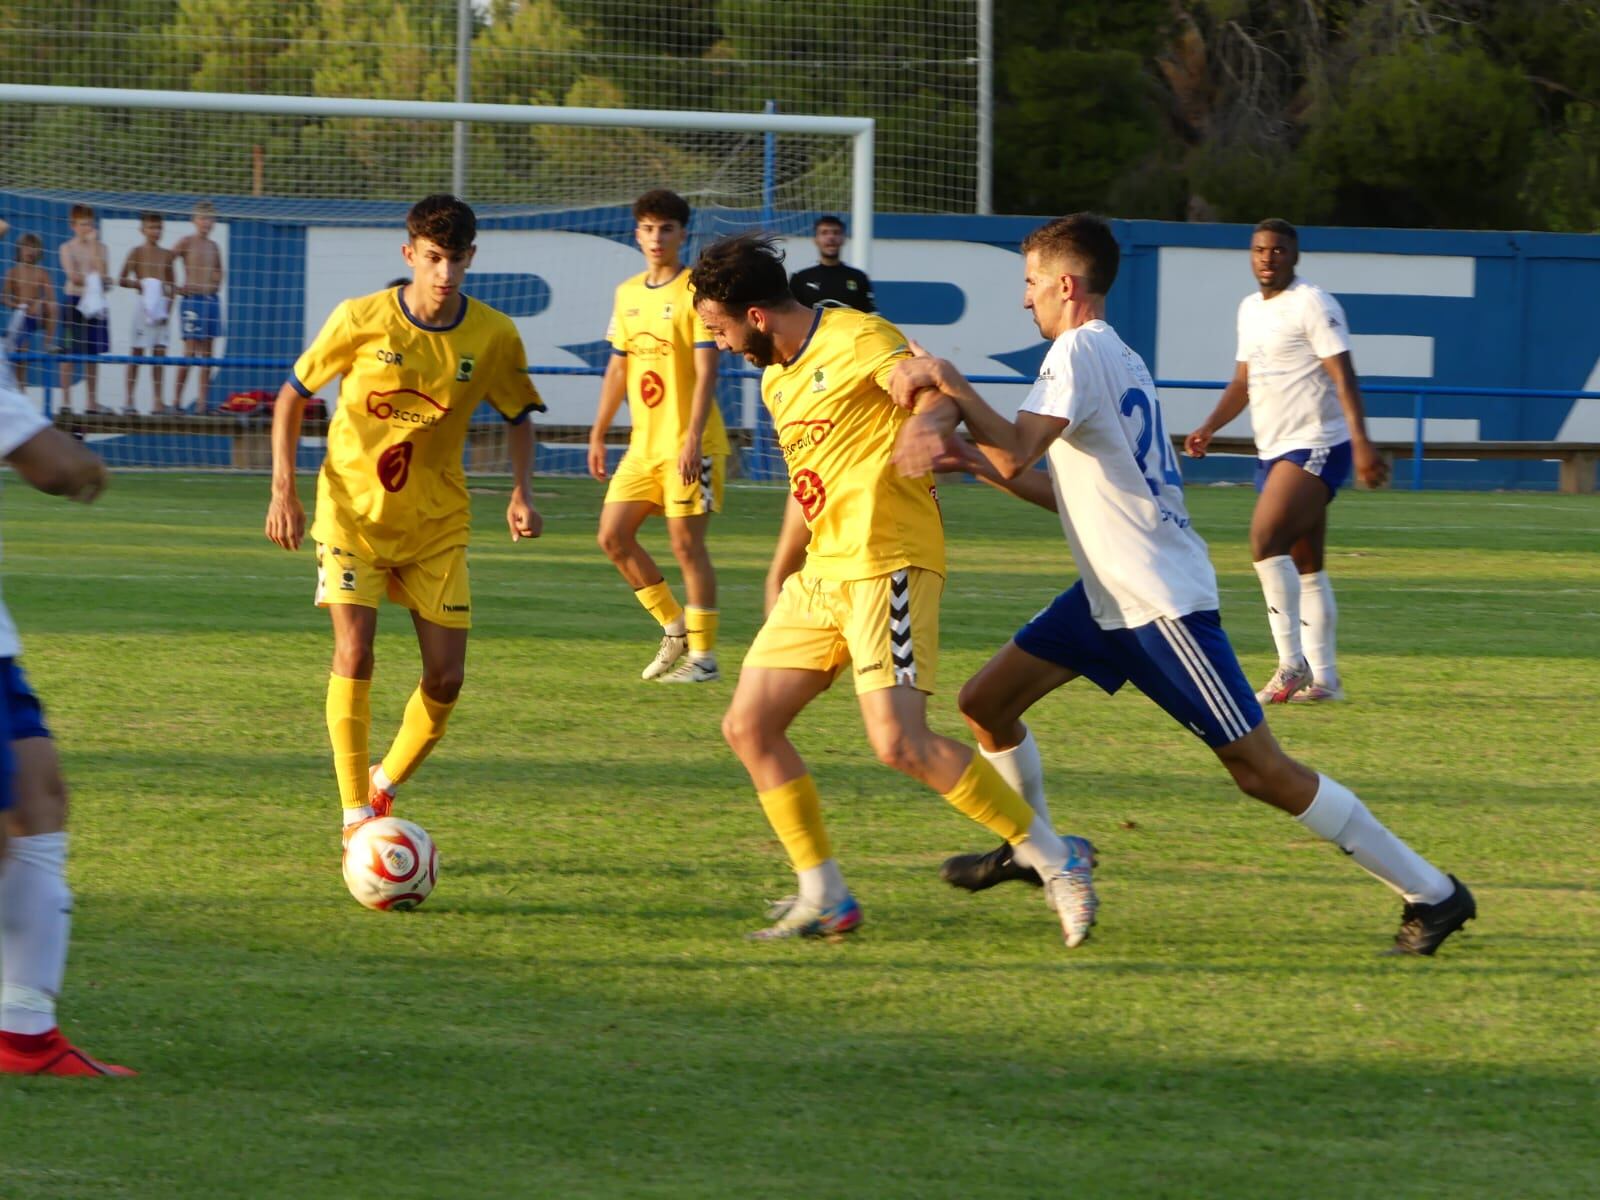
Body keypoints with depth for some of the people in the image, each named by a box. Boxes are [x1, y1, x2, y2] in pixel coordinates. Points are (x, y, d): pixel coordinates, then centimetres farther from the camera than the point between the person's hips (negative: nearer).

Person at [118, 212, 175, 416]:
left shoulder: (166, 255, 10)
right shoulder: (137, 252, -2)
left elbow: (171, 284, 14)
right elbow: (122, 280, -4)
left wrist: (168, 306, 1)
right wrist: (138, 284, -22)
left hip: (161, 306, 4)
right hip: (143, 305, -4)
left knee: (159, 352, 5)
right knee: (137, 352, -2)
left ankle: (159, 400, 9)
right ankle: (130, 400, 0)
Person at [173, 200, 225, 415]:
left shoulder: (214, 247, 13)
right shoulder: (187, 242, -4)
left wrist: (216, 284, 9)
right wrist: (175, 287, -12)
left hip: (211, 300, 6)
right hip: (191, 299, -6)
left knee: (207, 352, 4)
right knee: (190, 351, -9)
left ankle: (202, 399, 6)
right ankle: (177, 398, -2)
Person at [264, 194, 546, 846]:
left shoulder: (494, 336, -7)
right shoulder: (361, 320, -12)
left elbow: (520, 418, 9)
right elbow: (293, 395, 0)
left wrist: (520, 492, -8)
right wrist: (283, 490, -9)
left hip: (436, 522, 3)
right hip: (353, 508, -2)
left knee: (446, 675, -3)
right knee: (354, 653, -17)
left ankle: (383, 787, 22)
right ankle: (356, 816, -8)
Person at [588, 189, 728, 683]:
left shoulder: (696, 292, -10)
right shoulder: (627, 294, 12)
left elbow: (706, 371, -15)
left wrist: (693, 439, -22)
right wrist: (598, 433, 17)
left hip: (686, 445, -7)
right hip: (643, 444, 7)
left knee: (687, 543, -5)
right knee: (613, 536, 5)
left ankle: (702, 655, 3)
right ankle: (674, 628, 19)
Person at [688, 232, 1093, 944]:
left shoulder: (858, 340, -10)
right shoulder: (776, 380, 19)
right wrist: (779, 577, 31)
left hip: (886, 565, -10)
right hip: (821, 574, 10)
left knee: (900, 743, -20)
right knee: (748, 727, 5)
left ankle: (1054, 859, -8)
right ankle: (824, 899, 12)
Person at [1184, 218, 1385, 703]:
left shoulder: (1312, 305, -10)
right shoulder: (1250, 309, 16)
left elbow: (1343, 376, -17)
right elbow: (1243, 381, 25)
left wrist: (1361, 442, -26)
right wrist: (1209, 428, 12)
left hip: (1315, 447, -9)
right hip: (1273, 451, 9)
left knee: (1266, 539, -21)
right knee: (1306, 567, 10)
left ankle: (1292, 664, -19)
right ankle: (1323, 677, 13)